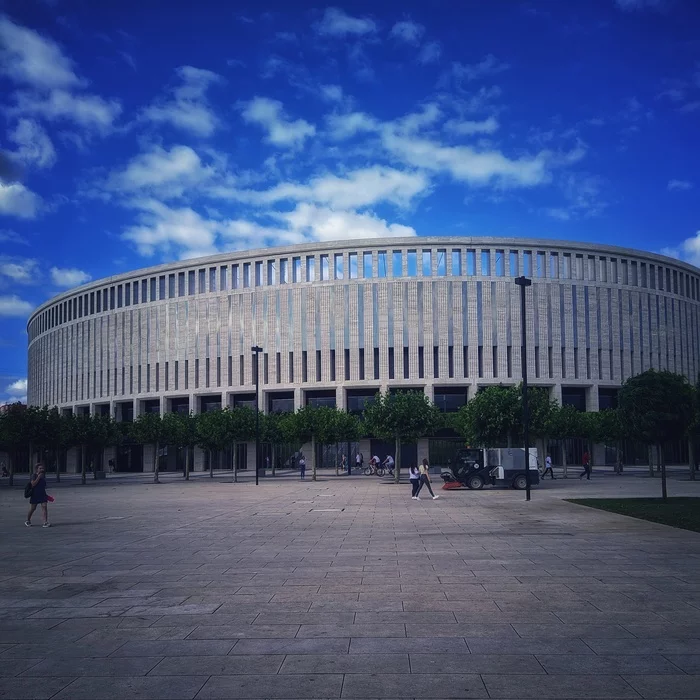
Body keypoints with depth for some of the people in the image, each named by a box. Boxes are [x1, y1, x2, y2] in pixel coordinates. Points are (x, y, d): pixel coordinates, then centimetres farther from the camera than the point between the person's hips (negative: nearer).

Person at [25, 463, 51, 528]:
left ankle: (45, 522, -12)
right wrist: (38, 477, -24)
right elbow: (33, 484, -22)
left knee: (44, 507, -10)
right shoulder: (35, 476, -9)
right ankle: (27, 521, 31)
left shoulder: (43, 476, 9)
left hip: (43, 494, 4)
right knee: (32, 508, 8)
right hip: (35, 494, -4)